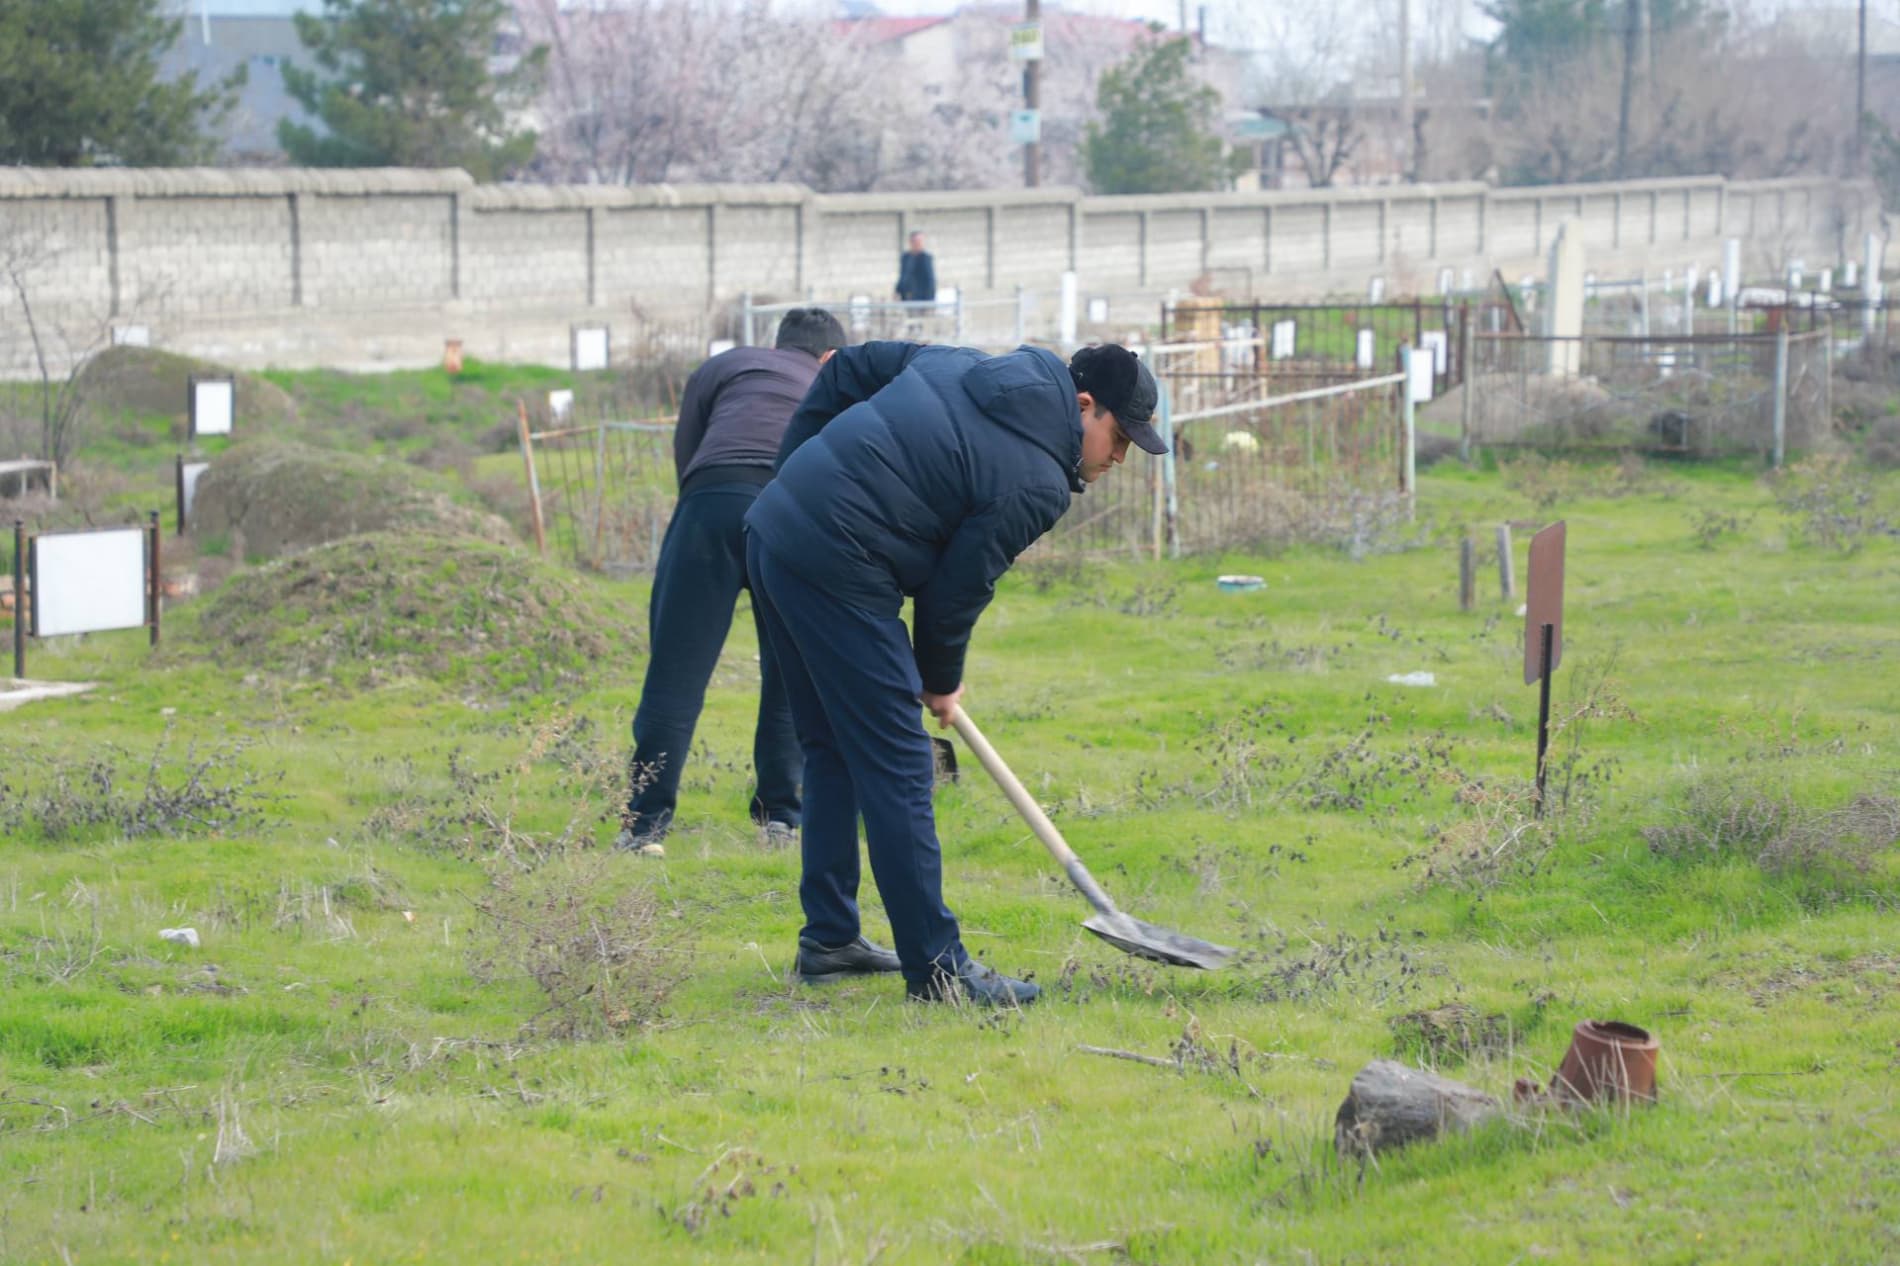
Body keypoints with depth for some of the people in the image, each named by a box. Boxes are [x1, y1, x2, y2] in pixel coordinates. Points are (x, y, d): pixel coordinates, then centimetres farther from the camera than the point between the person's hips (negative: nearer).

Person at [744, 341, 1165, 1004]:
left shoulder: (967, 365, 15)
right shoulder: (1039, 482, -9)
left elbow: (848, 369, 20)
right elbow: (959, 587, -5)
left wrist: (795, 473, 23)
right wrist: (941, 681, 13)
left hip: (772, 528, 10)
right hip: (837, 571, -10)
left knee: (832, 750, 20)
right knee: (897, 768, -4)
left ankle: (828, 938, 26)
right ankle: (935, 967, -2)